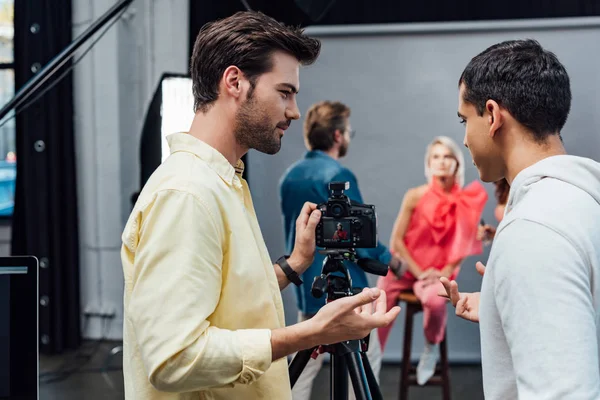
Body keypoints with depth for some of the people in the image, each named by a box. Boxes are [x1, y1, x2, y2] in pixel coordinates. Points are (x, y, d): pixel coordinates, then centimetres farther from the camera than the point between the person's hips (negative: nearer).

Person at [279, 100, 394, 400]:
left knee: (305, 363, 13)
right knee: (366, 359, 6)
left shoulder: (290, 175, 7)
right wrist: (387, 257, -1)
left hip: (306, 285, 8)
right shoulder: (338, 175, -17)